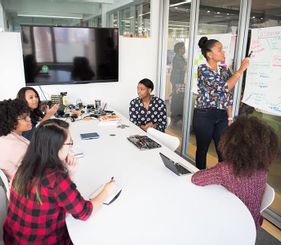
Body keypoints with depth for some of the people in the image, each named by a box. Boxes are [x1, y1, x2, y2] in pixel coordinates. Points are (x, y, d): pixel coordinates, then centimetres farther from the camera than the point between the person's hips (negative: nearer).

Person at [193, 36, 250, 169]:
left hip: (222, 116, 5)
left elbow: (228, 96, 12)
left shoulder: (224, 70, 9)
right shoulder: (203, 69, -11)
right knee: (202, 149, 10)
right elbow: (224, 87, -21)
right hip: (204, 115, -5)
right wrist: (241, 70, -13)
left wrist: (229, 118, 8)